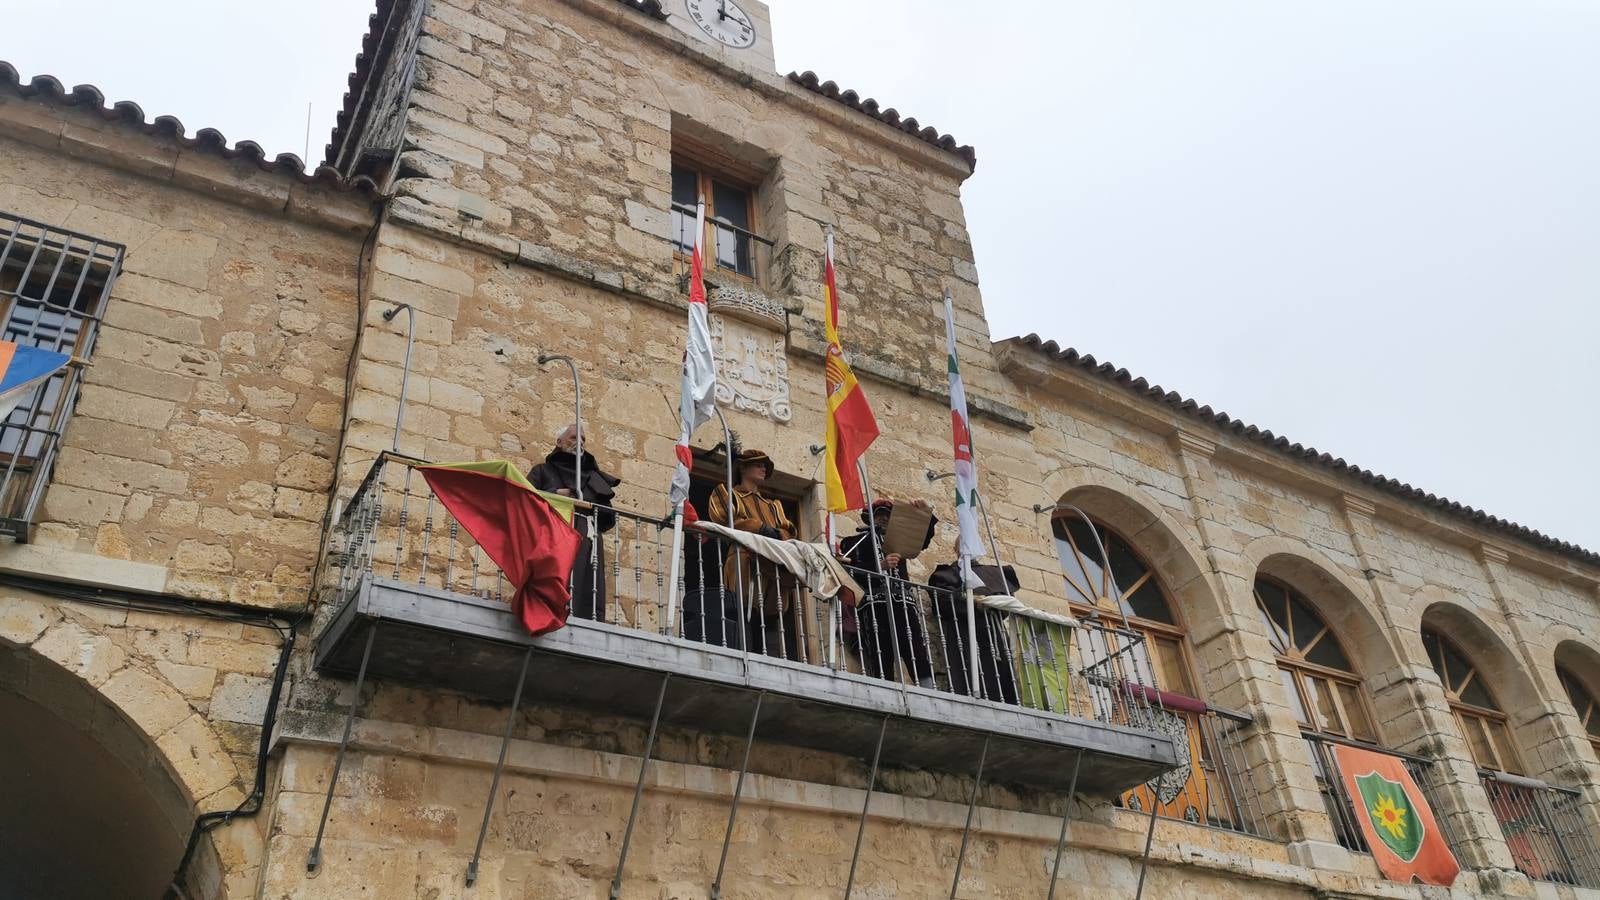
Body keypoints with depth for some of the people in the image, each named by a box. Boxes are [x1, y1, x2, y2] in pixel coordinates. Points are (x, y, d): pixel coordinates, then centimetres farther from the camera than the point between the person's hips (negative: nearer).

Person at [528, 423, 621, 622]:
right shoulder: (543, 471, 24)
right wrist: (555, 494, -3)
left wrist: (588, 506, 5)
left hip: (587, 540, 3)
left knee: (589, 598, -13)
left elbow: (609, 518, 23)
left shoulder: (594, 477, 30)